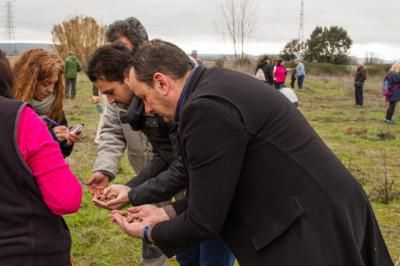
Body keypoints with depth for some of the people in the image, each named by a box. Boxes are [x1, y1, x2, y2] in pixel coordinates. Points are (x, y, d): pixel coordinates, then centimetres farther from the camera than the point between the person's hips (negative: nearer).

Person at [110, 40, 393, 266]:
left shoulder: (206, 107, -22)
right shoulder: (219, 83, 7)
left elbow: (205, 221, -16)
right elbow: (218, 188, 15)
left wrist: (150, 233, 1)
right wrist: (165, 213, 15)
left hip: (311, 237, -9)